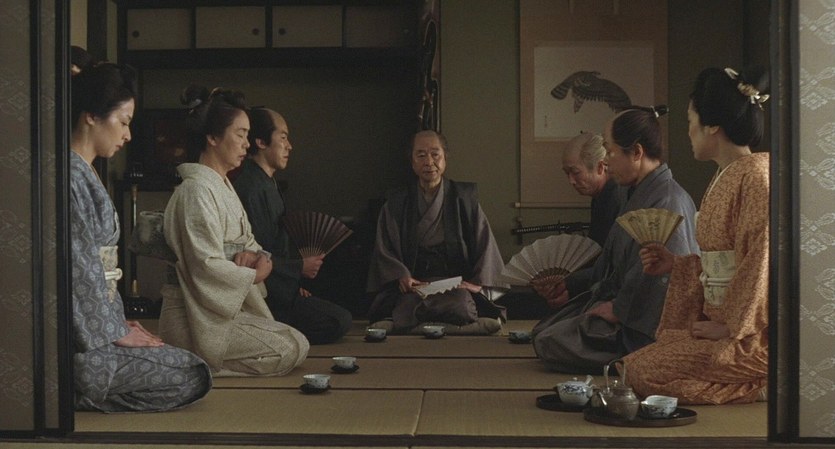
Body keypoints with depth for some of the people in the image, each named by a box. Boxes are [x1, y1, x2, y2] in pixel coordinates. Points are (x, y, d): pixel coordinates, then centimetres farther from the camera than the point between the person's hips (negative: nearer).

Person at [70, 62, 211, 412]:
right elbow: (79, 269, -18)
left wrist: (117, 323, 12)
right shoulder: (70, 173, -15)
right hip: (82, 342, -10)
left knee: (192, 366, 10)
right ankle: (75, 394, -9)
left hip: (94, 328, 10)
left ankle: (77, 393, 4)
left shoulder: (85, 173, 16)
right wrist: (114, 332, -11)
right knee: (194, 377, -9)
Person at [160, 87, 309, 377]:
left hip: (226, 307, 10)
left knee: (297, 342, 5)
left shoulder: (223, 186, 16)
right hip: (197, 317, -10)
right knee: (292, 350, -14)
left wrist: (254, 256, -6)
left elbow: (248, 242, 18)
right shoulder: (197, 190, -17)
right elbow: (207, 267, -22)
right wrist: (255, 275, -8)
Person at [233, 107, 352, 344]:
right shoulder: (250, 189, -19)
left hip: (278, 289, 10)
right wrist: (300, 268, -12)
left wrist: (294, 284, 11)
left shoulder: (267, 184, 15)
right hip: (264, 296, -10)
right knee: (340, 321, -14)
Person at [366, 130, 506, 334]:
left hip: (456, 284, 0)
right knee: (406, 319, -33)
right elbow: (384, 251, 8)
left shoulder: (465, 198, 13)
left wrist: (478, 282, -7)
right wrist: (402, 277, -12)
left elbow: (486, 245, 9)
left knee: (462, 309, -36)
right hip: (414, 285, 0)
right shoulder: (396, 204, 14)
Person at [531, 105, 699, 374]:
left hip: (638, 325, -11)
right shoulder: (639, 195, 14)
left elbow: (667, 273, -28)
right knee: (543, 332, 6)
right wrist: (570, 287, 22)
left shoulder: (669, 201, -20)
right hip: (622, 306, 11)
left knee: (551, 344, -18)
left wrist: (618, 308, -18)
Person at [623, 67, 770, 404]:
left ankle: (761, 388, -7)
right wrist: (674, 264, 15)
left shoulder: (756, 175, -15)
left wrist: (729, 326, -17)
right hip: (724, 324, 10)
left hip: (751, 339, -10)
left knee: (644, 371, -16)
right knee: (633, 363, 3)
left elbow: (760, 263, -21)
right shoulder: (724, 177, 16)